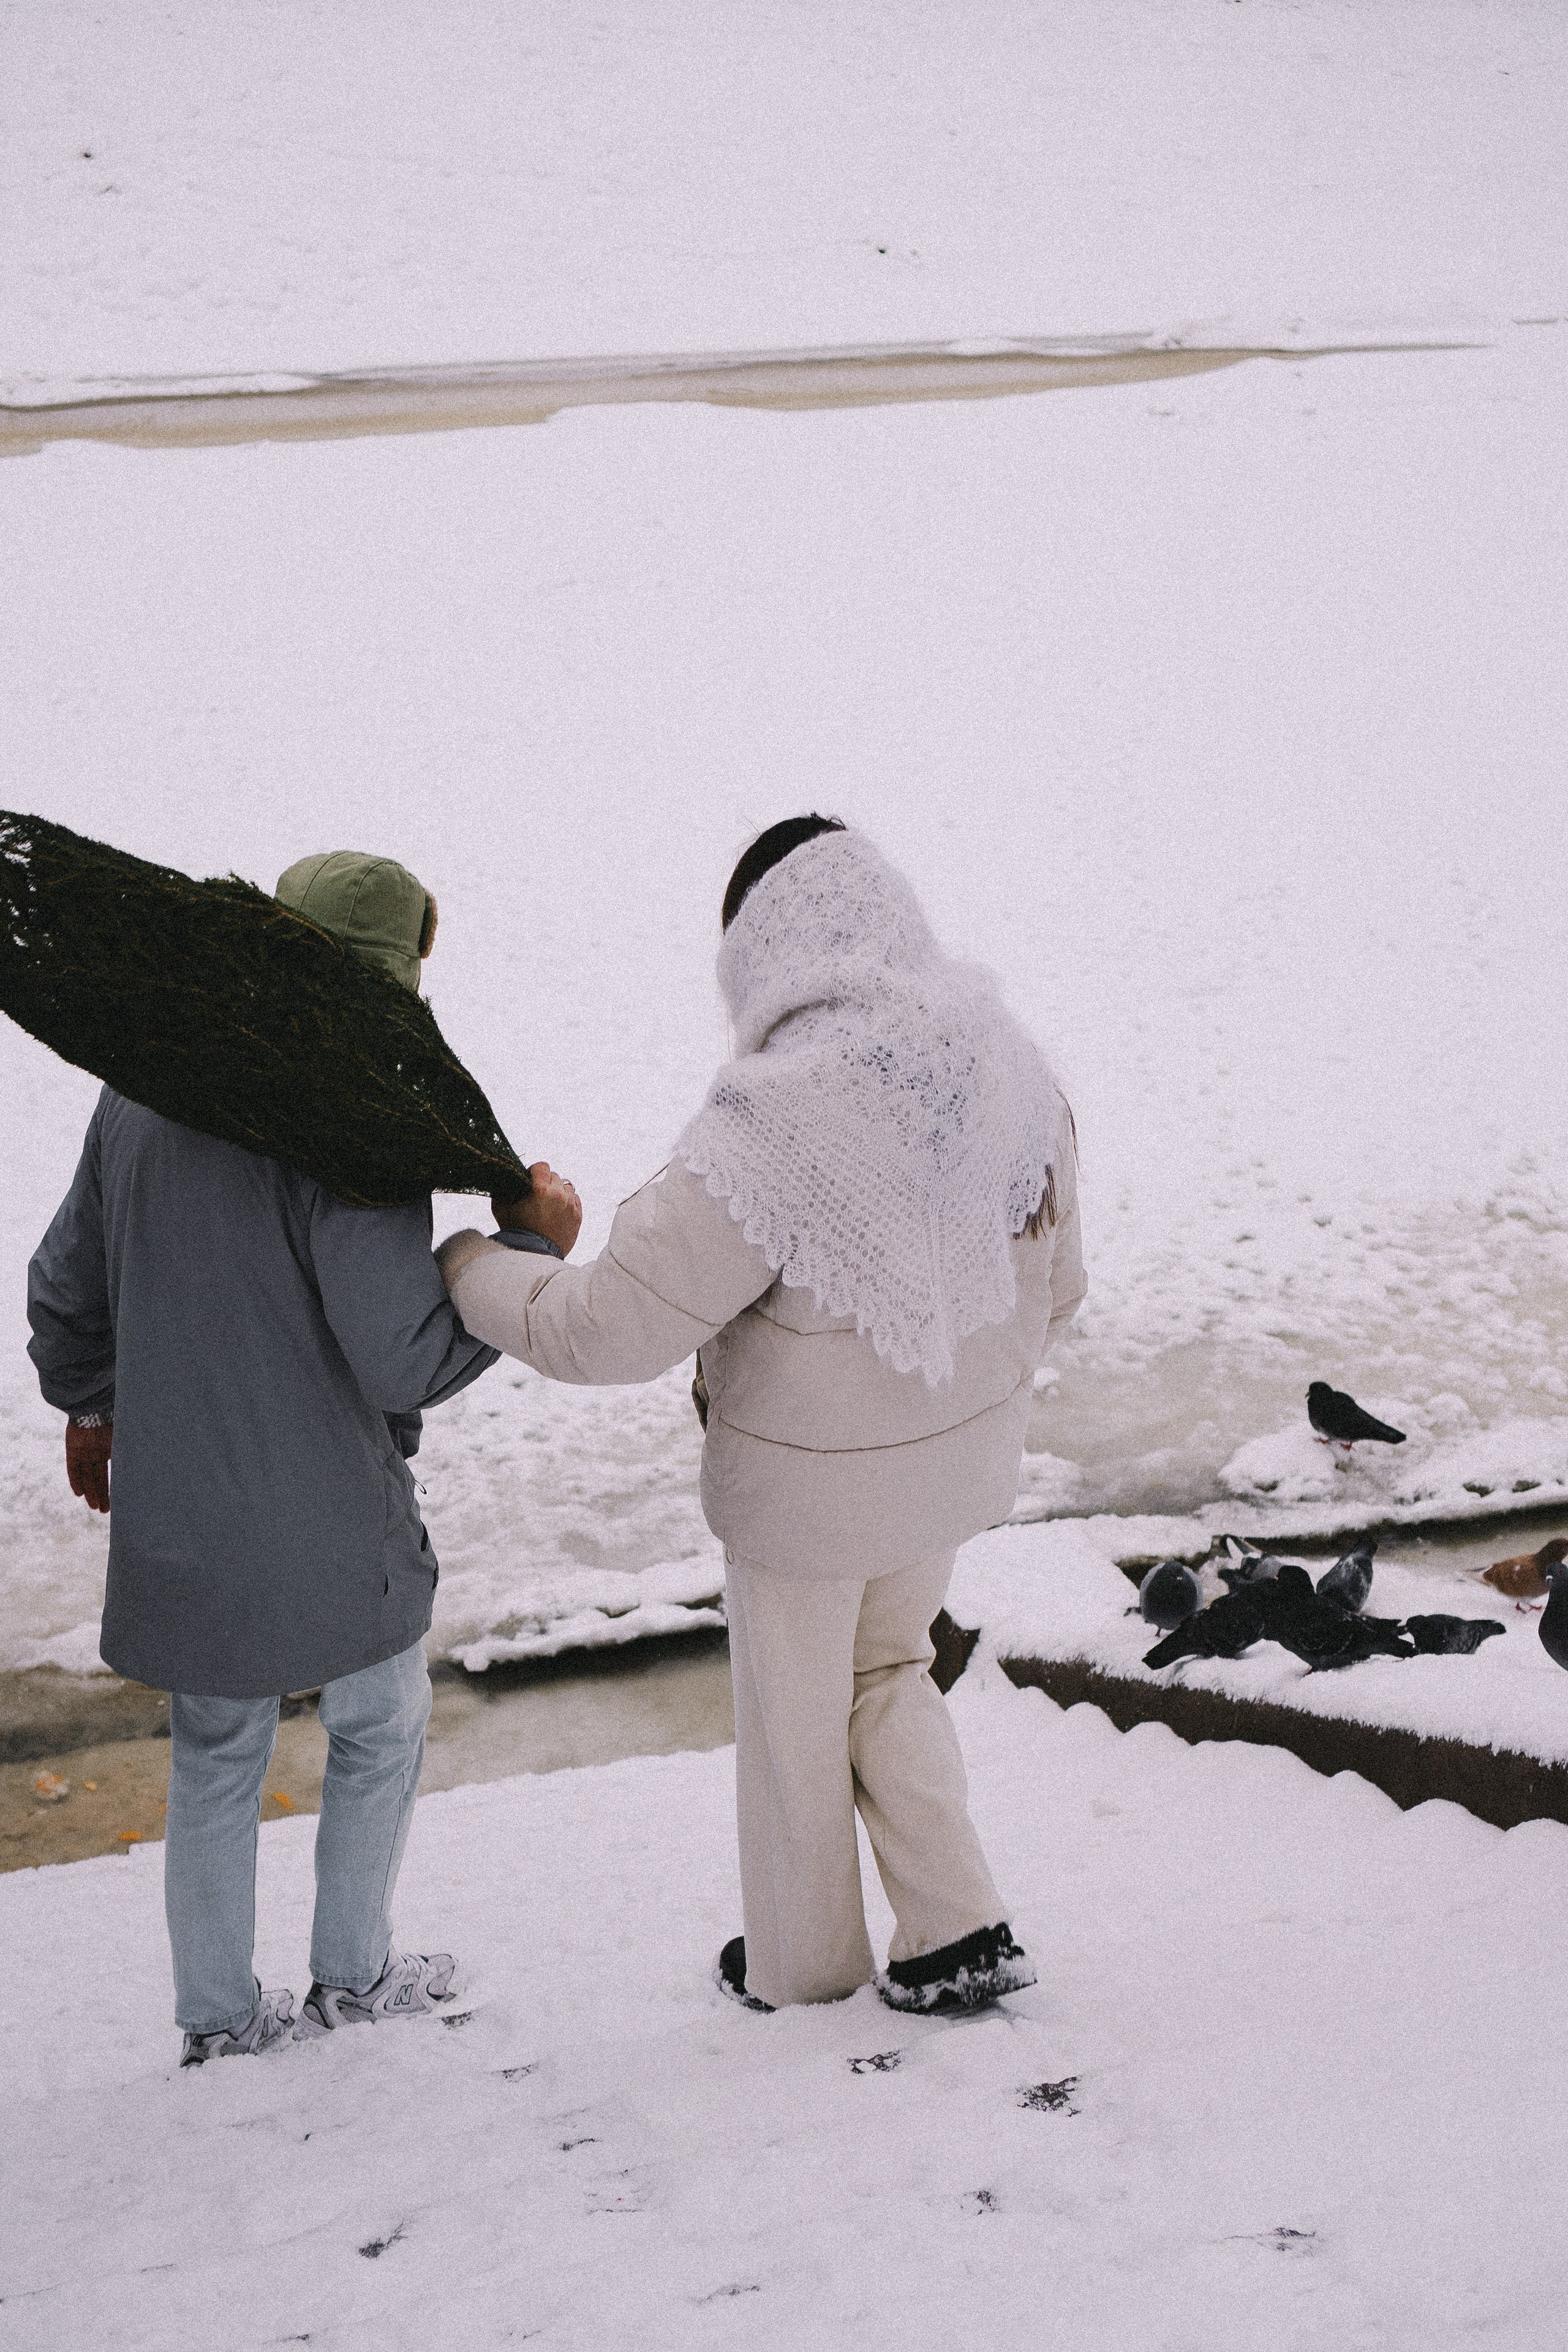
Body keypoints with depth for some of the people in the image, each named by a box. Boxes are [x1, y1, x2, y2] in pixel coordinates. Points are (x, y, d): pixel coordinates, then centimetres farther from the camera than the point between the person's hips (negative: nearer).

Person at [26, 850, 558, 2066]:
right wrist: (532, 1250, -11)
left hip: (174, 1516, 6)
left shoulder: (142, 1089, -1)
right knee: (379, 1731, 20)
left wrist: (88, 1402, 29)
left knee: (215, 1758, 20)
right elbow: (404, 1362, -23)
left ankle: (220, 2015, 32)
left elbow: (66, 1285, 11)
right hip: (329, 1528, -5)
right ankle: (353, 1976, 34)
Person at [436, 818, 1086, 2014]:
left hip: (807, 1485, -5)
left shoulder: (770, 1132, -32)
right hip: (957, 1463, 6)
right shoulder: (1010, 1073, -12)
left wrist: (466, 1262, -12)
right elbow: (1054, 1286, 2)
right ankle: (961, 1935, 29)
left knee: (797, 1722, 19)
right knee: (889, 1672, 30)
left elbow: (606, 1329, -28)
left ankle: (803, 1964, 40)